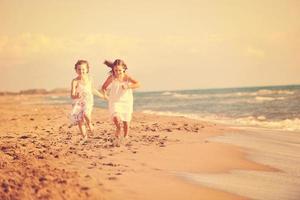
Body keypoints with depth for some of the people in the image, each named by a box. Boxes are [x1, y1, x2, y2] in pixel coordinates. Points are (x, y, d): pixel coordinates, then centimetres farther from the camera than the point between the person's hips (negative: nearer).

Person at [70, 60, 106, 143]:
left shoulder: (89, 80, 2)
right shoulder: (75, 81, -9)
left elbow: (92, 89, 23)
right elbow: (72, 95, -14)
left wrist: (101, 95, 35)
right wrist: (76, 96, -38)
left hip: (88, 102, 0)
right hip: (78, 103, 0)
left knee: (85, 114, -29)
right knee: (80, 121, 1)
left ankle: (89, 124, 2)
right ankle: (84, 137, 18)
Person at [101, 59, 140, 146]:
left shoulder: (127, 77, -10)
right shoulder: (111, 78, -7)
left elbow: (138, 84, -20)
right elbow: (104, 87, 5)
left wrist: (128, 86, -33)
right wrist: (105, 93, -15)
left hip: (126, 102, 0)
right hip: (115, 102, 0)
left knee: (126, 123, 5)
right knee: (116, 117, -25)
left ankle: (125, 138, 27)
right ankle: (117, 136, -1)